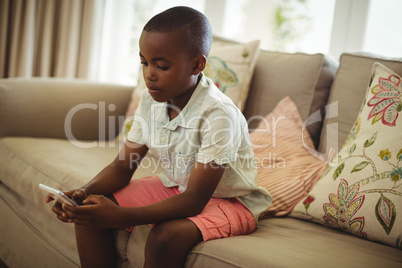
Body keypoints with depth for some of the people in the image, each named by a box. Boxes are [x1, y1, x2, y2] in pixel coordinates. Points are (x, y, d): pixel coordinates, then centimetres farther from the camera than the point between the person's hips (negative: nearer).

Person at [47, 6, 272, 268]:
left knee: (165, 236, -35)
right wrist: (85, 192, -23)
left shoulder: (219, 115, -30)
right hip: (175, 188, 7)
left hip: (227, 200, -6)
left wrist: (120, 217, -40)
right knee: (91, 211, -9)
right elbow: (123, 167, -1)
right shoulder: (151, 100, -7)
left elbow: (194, 201, -30)